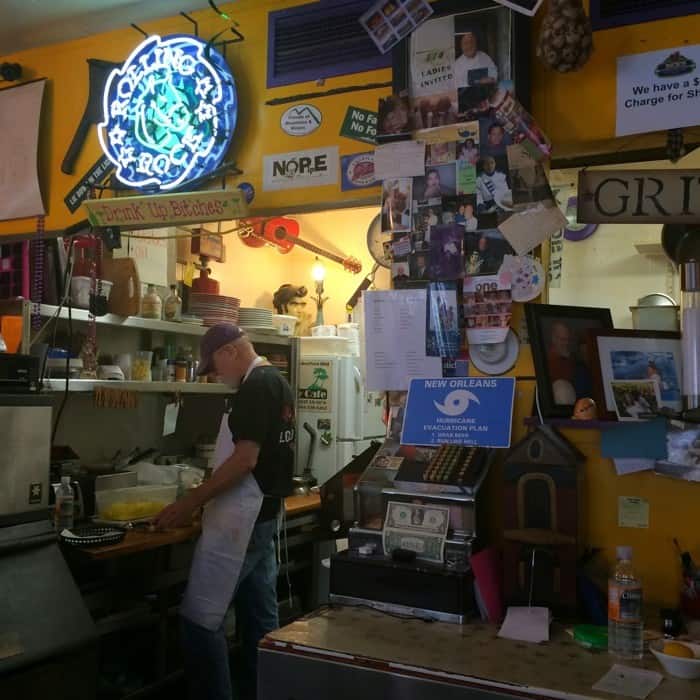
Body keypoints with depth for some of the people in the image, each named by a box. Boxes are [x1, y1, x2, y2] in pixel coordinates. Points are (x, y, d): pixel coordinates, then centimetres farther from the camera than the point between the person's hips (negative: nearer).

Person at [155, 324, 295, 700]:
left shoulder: (255, 386, -16)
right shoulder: (277, 381, 13)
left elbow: (245, 459, -22)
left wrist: (190, 502, -16)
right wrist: (205, 493, 19)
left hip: (239, 518, -10)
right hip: (264, 514, 10)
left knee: (199, 619, -3)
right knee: (260, 616, 15)